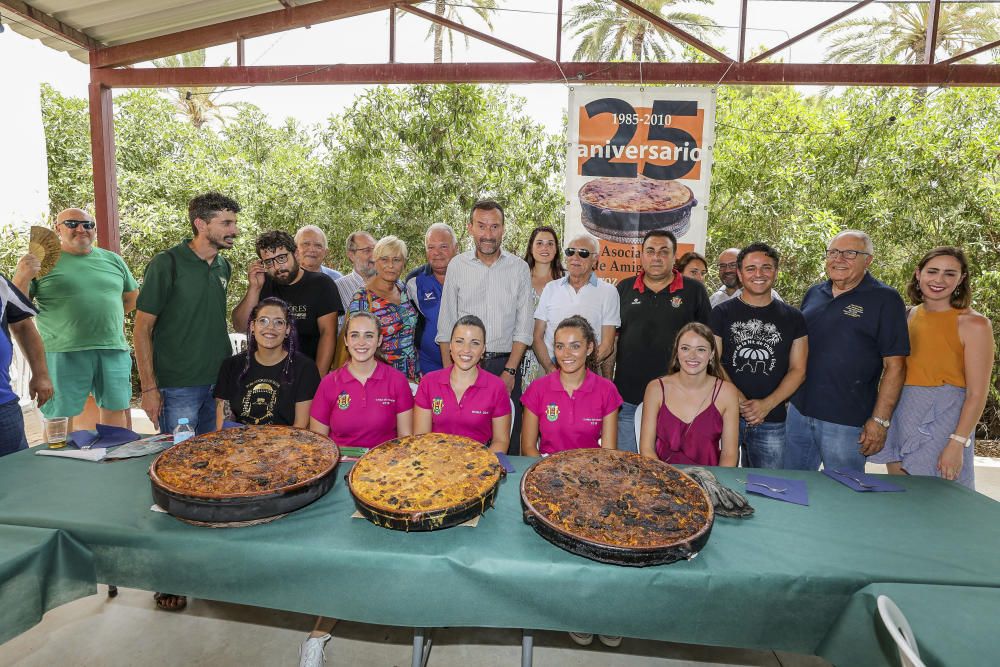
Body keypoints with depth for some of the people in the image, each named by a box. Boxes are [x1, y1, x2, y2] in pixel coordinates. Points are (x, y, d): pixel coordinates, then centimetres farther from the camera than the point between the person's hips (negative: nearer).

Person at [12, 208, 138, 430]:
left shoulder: (112, 260, 12)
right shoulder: (42, 261, 2)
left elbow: (132, 296, 23)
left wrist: (109, 318, 12)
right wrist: (22, 278, -18)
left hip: (113, 349, 3)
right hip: (63, 352, -3)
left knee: (116, 408, 12)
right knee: (61, 416, 3)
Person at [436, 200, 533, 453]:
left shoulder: (519, 268, 3)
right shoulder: (457, 266, 3)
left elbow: (524, 326, 1)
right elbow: (446, 325, 4)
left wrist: (510, 370, -6)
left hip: (506, 365, 0)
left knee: (507, 439, 5)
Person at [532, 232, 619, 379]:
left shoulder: (608, 292, 5)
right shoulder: (551, 288, 12)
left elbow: (607, 345, 1)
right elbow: (538, 337, 10)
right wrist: (550, 368, -6)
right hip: (551, 373, 1)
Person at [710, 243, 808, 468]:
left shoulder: (792, 318, 8)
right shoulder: (722, 313, 3)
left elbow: (798, 370, 5)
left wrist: (767, 404, -9)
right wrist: (740, 402, -13)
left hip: (772, 421, 2)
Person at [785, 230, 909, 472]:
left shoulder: (884, 299, -6)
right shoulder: (814, 294, 10)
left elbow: (894, 365, -9)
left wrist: (880, 420, -13)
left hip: (847, 423, -5)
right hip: (798, 412, 5)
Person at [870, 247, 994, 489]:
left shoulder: (973, 324, -7)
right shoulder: (909, 316, 8)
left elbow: (977, 393, -10)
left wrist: (957, 444, -15)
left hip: (943, 419, -4)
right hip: (901, 416, 5)